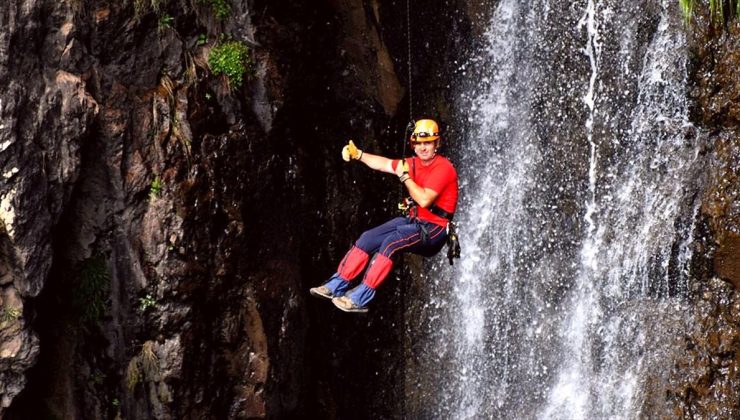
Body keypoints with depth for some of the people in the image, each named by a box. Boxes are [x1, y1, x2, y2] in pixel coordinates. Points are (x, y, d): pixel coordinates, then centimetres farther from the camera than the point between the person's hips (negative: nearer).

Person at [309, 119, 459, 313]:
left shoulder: (443, 168, -16)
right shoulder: (414, 163, 9)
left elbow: (424, 200, -26)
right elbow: (384, 164, 18)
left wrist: (405, 177, -17)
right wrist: (358, 155, 4)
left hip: (433, 228, -9)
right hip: (413, 220, 9)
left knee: (391, 243, -30)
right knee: (367, 239, -1)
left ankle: (360, 299, -29)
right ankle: (336, 286, 5)